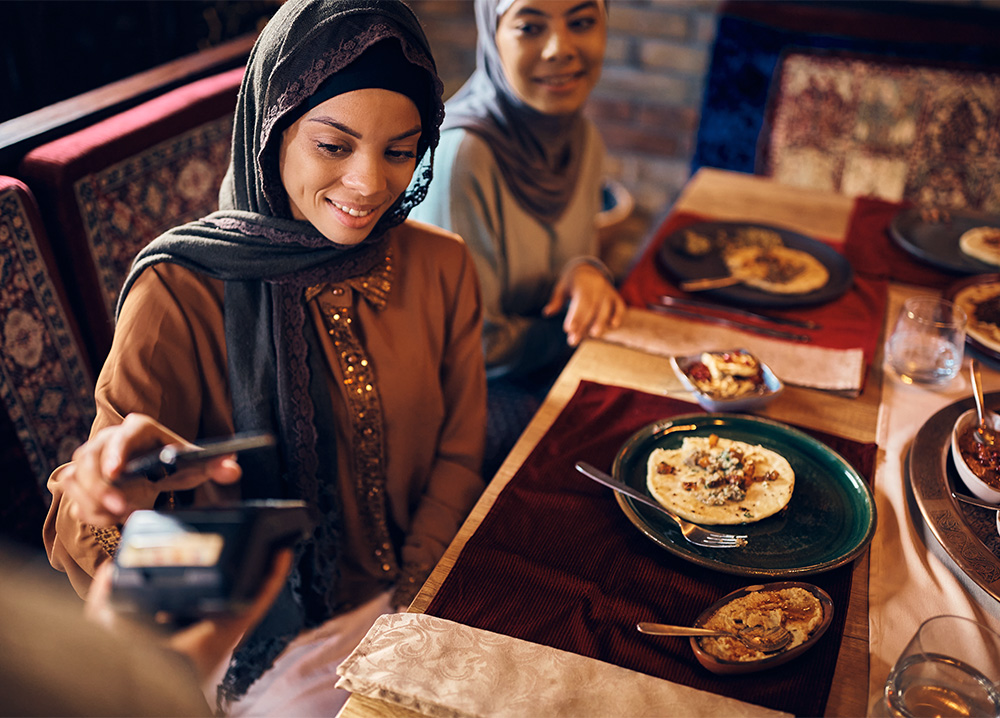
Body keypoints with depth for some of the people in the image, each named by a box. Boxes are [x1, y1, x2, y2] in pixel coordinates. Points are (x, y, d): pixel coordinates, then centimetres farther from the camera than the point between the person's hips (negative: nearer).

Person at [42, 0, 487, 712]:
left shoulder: (443, 267, -3)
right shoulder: (183, 292, -16)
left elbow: (459, 456, 3)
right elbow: (90, 562, -17)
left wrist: (410, 606, -7)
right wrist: (108, 492, -39)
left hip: (421, 606, 4)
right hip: (267, 647, -3)